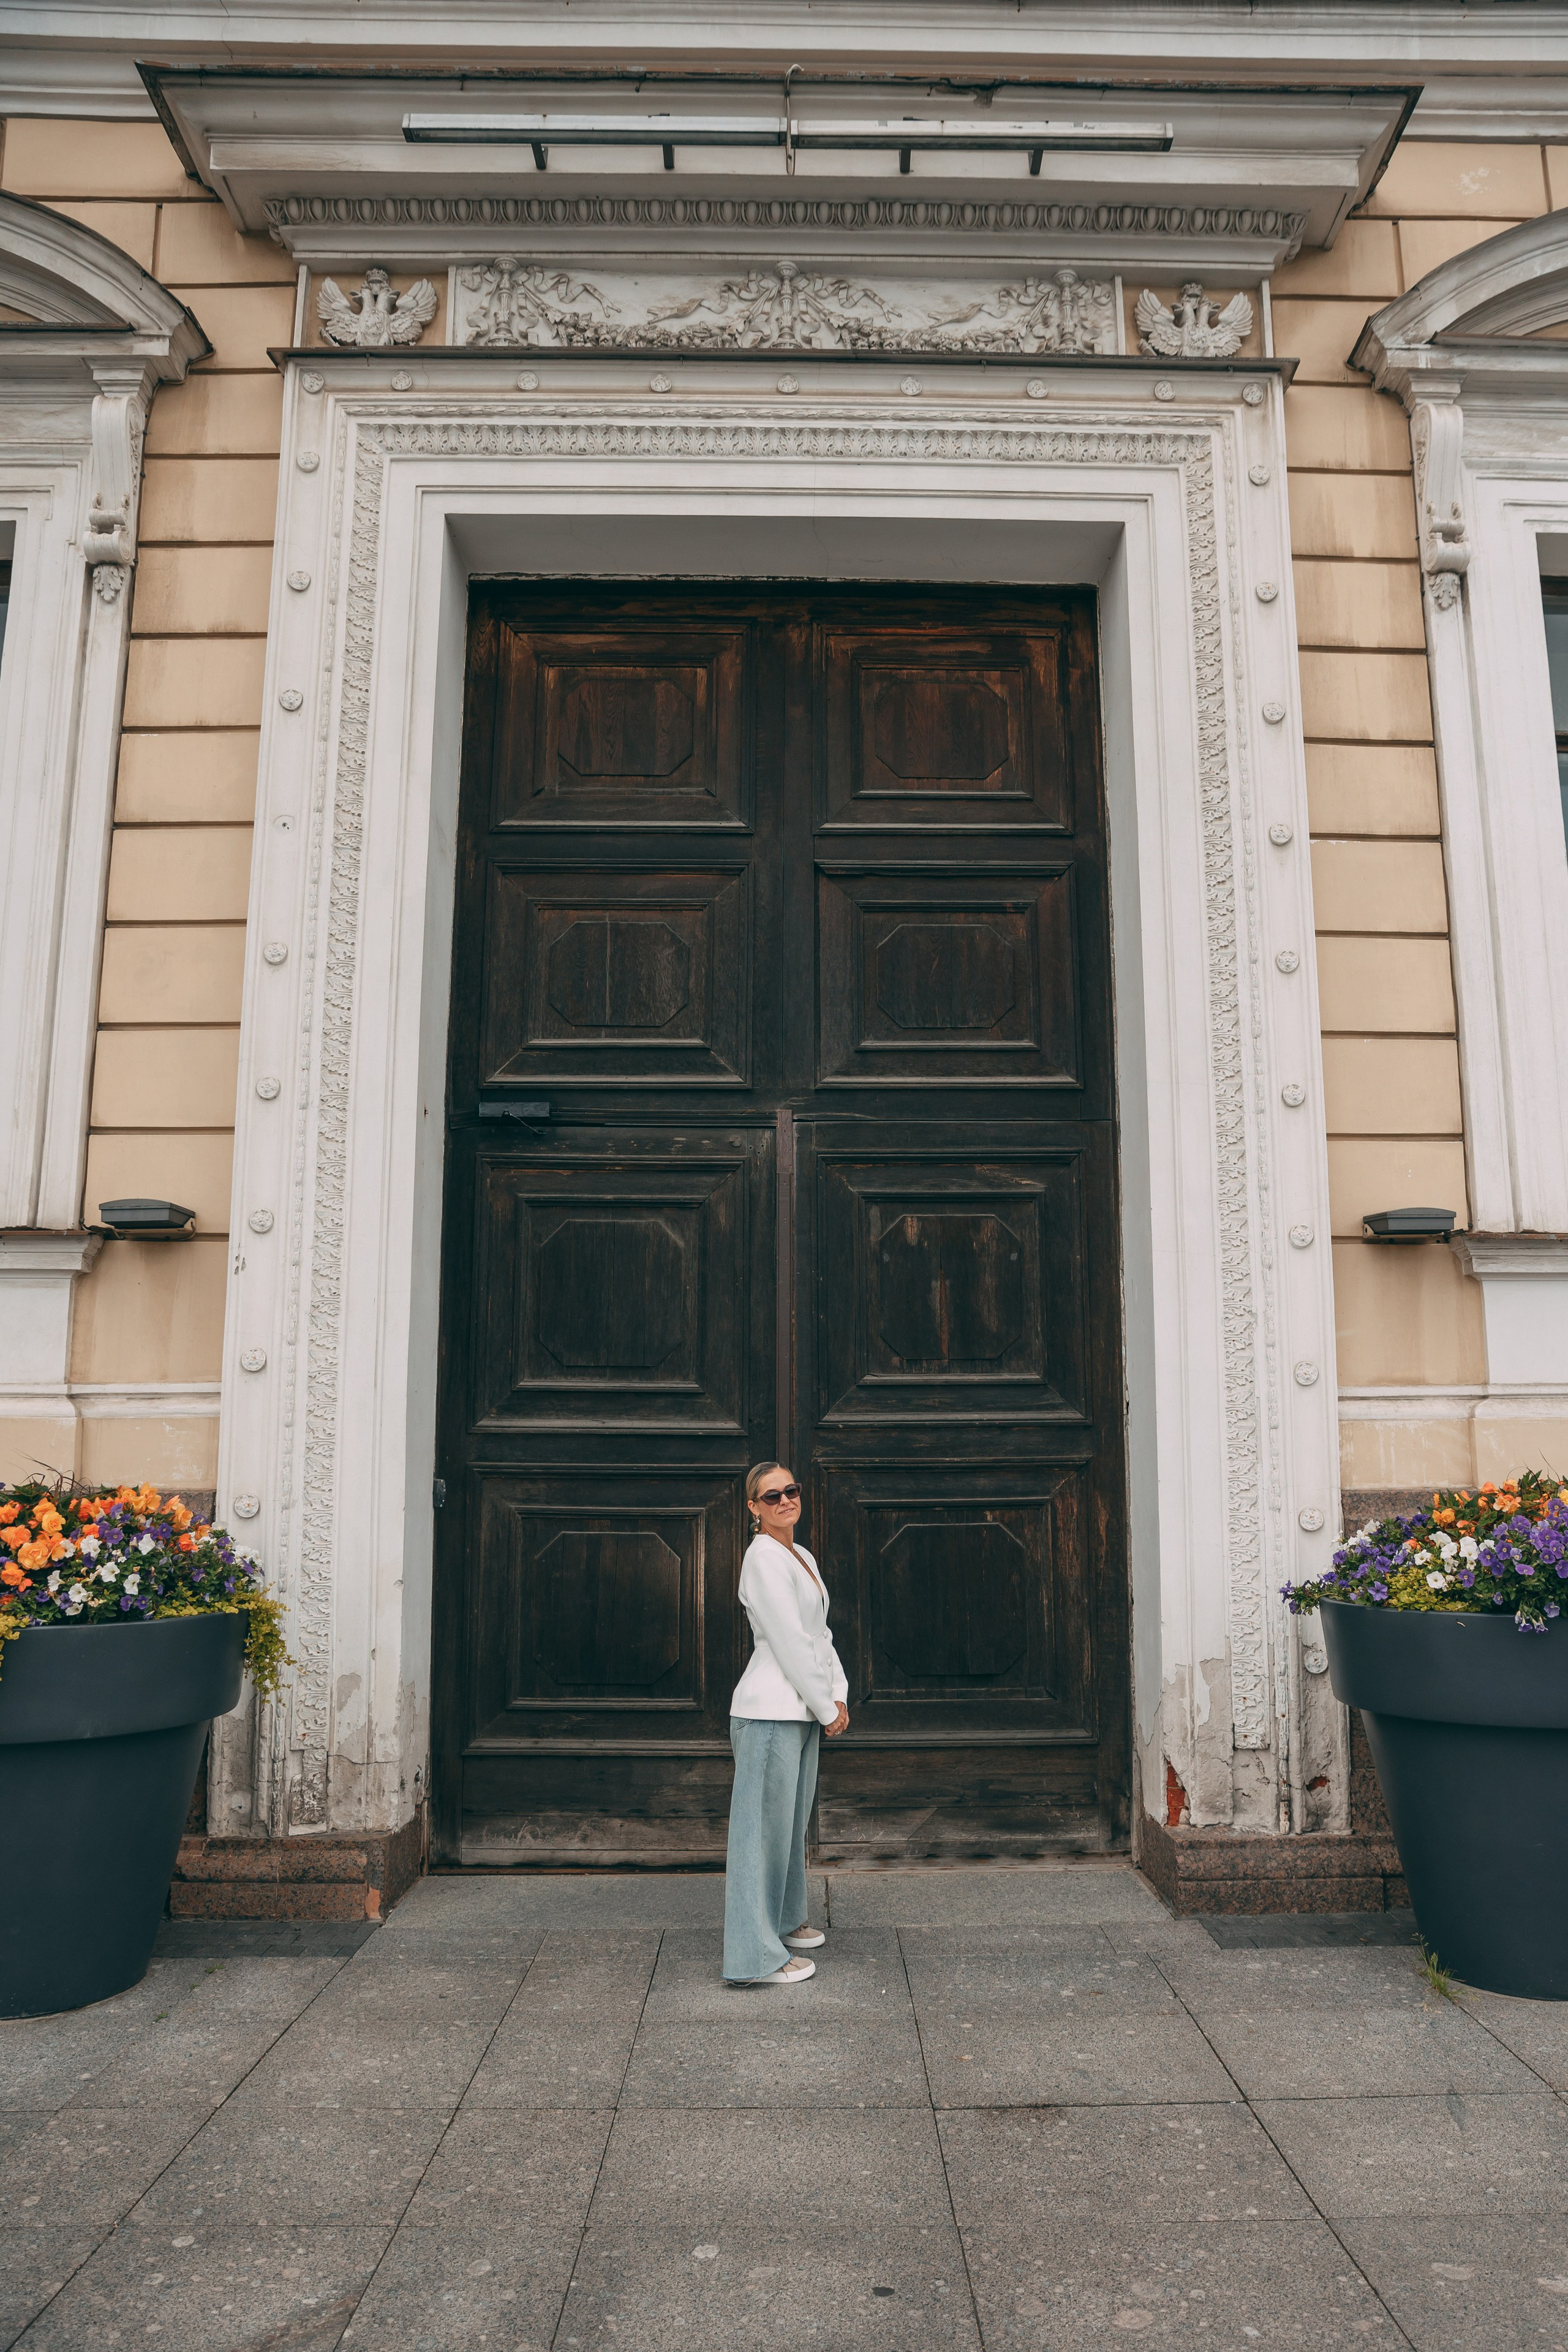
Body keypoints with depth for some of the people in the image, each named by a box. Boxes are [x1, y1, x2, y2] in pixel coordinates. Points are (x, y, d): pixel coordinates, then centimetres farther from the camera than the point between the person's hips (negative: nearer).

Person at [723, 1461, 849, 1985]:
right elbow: (790, 1642, -17)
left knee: (792, 1823, 20)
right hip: (769, 1712, -9)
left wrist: (839, 1696, 5)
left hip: (803, 1713, 9)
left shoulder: (803, 1557, 14)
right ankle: (756, 1956, 6)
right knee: (764, 1829, -2)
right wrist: (826, 1709, -11)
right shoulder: (764, 1558, -15)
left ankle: (784, 1921, 36)